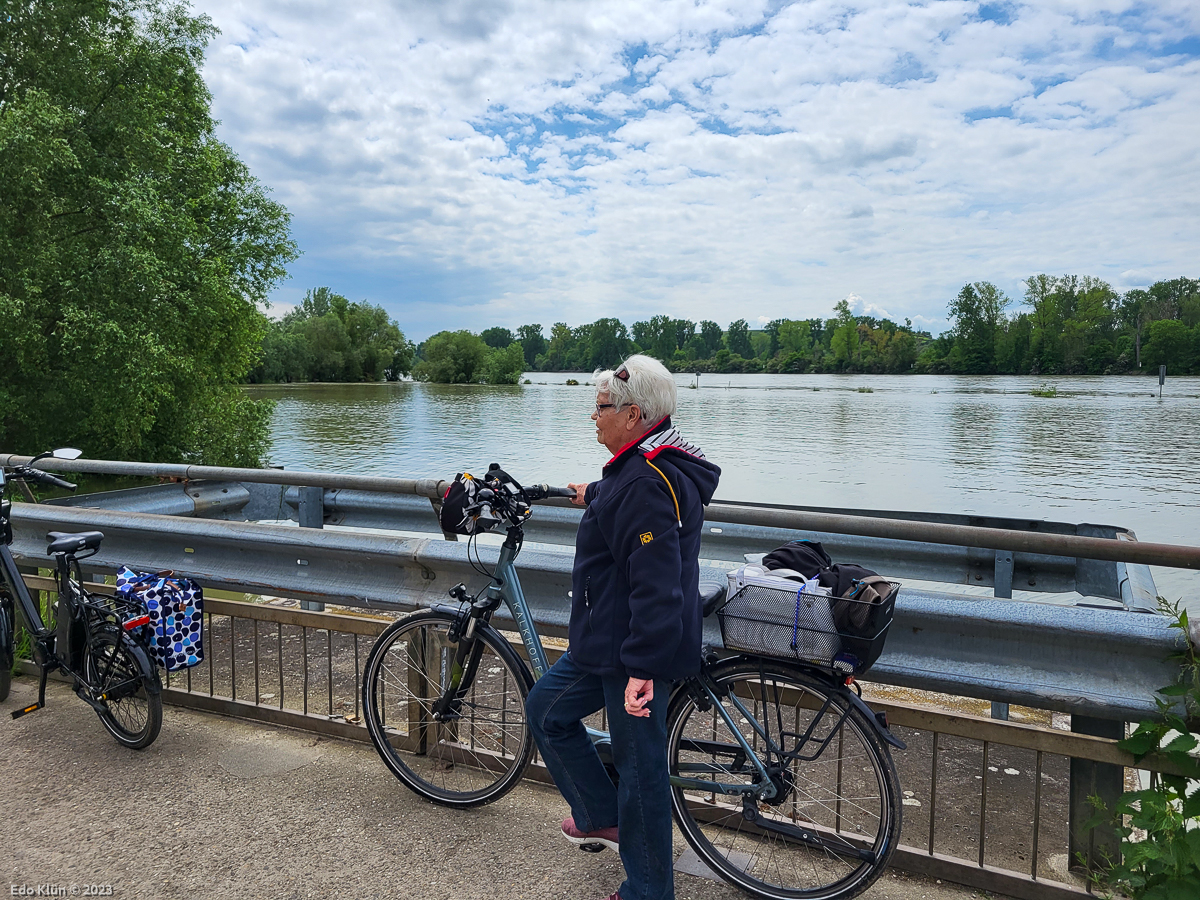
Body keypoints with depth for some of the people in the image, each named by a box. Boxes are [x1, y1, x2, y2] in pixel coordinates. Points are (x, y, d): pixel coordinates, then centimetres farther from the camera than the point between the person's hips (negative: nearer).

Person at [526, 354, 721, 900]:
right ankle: (603, 818, 34)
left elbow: (656, 585, -29)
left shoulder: (646, 482, -24)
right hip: (610, 640, 11)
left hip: (635, 651, -11)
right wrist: (595, 496, 52)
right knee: (547, 708, 20)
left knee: (639, 764, 4)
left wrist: (642, 667, -29)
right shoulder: (654, 466, 8)